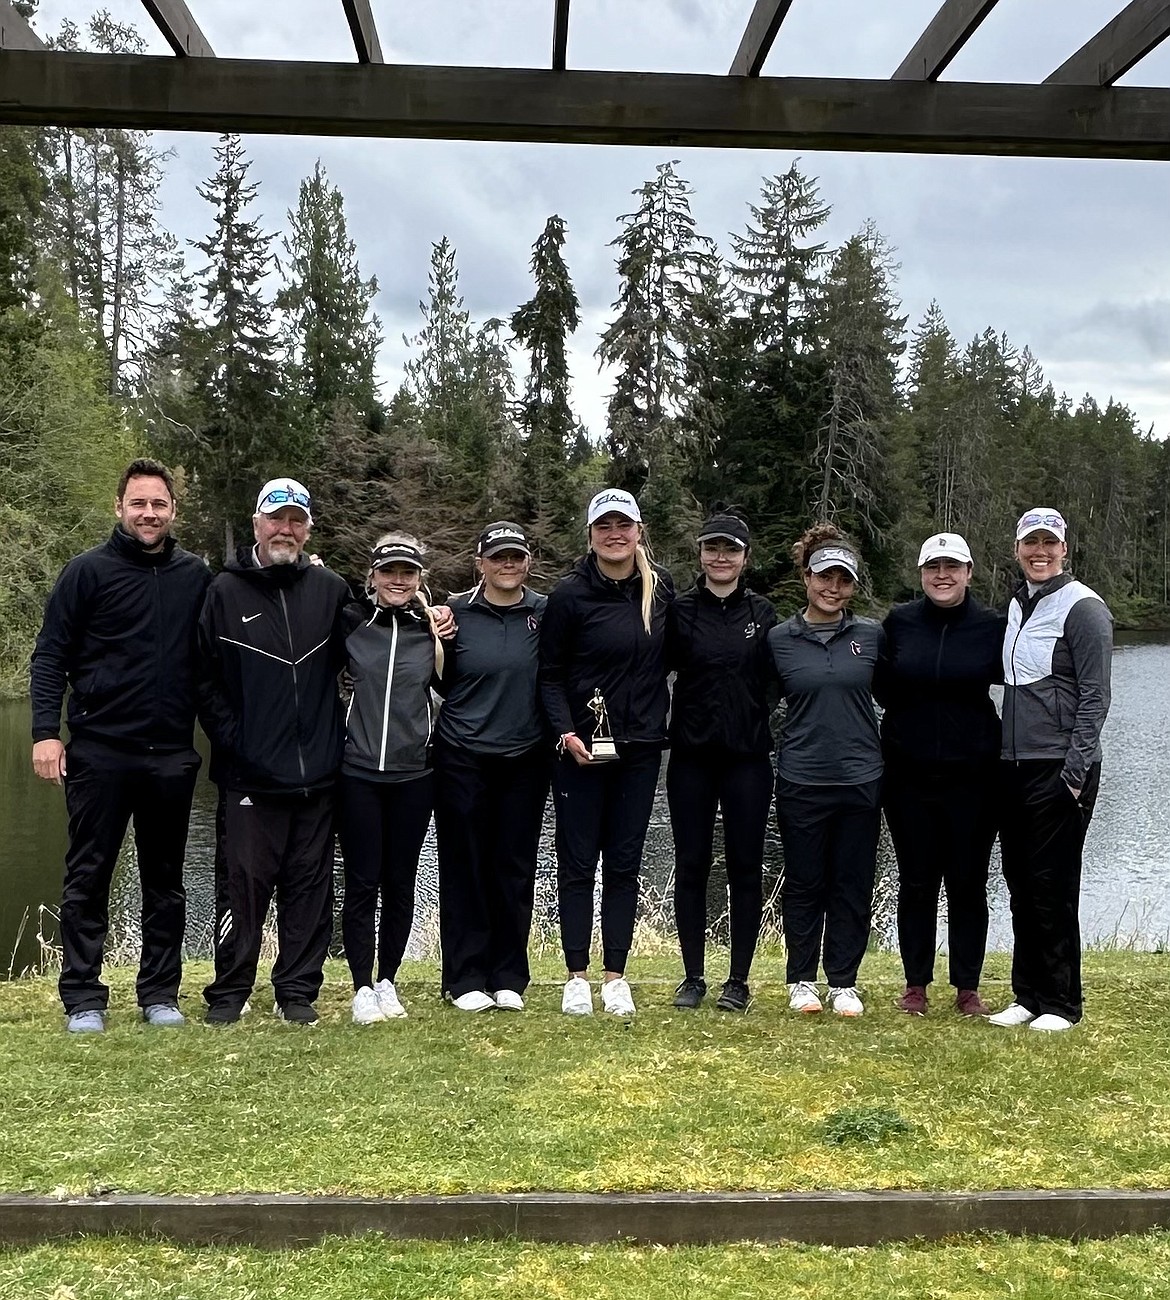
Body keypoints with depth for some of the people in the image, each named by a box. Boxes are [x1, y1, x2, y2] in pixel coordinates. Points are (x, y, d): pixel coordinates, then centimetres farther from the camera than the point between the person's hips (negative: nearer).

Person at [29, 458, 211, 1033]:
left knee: (165, 880, 10)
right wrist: (45, 731, -11)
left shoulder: (195, 575, 7)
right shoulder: (88, 571, -1)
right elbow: (50, 656, -2)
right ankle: (83, 999, 14)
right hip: (100, 752, -3)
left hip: (172, 756, 3)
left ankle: (160, 993, 21)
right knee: (88, 877, 4)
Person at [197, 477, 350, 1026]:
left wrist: (335, 731, 4)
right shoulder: (225, 592, 1)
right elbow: (206, 679, 1)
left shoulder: (330, 589, 7)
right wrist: (233, 740, -7)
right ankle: (228, 993, 14)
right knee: (244, 883, 0)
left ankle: (298, 992, 19)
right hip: (251, 775, -2)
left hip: (317, 772, 3)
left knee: (310, 884, 8)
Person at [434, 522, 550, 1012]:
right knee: (465, 867, 3)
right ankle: (466, 978, 13)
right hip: (463, 759, -1)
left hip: (526, 759, 2)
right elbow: (436, 683, 3)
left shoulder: (545, 613, 4)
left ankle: (509, 978, 18)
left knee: (515, 869, 7)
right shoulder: (454, 612, 0)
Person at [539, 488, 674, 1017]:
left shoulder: (661, 588, 5)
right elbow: (549, 675, -3)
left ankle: (616, 976, 15)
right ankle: (576, 978, 12)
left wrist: (660, 726, 6)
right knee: (578, 864, 3)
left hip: (639, 750, 3)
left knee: (624, 865, 7)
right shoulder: (570, 595, -6)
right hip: (581, 750, -3)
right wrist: (566, 733, -16)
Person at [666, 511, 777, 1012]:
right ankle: (693, 976, 15)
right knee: (691, 866, 5)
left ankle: (739, 980, 13)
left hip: (747, 757, 0)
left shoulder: (762, 613, 6)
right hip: (691, 755, 0)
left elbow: (779, 680, 9)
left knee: (745, 867, 4)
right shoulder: (680, 611, 3)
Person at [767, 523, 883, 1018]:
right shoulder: (780, 638, 1)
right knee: (804, 883, 8)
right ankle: (801, 980, 21)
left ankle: (844, 982, 19)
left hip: (861, 779, 1)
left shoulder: (871, 635, 4)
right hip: (801, 780, -1)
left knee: (853, 885, 7)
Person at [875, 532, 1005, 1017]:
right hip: (909, 776, 1)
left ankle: (968, 987, 19)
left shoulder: (991, 626, -2)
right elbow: (883, 690, 9)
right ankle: (915, 984, 20)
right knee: (916, 882, 9)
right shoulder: (899, 622, 2)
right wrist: (868, 663, -8)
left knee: (968, 883, 7)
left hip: (972, 776, -1)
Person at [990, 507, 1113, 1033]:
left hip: (1060, 769, -7)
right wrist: (1006, 755, 14)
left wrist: (1074, 771, -16)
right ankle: (1027, 994, 21)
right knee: (1020, 885, 11)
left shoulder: (1083, 607, -8)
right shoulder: (1016, 605, 14)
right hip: (1015, 767, 7)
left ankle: (1061, 1003, 9)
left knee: (1053, 887, -2)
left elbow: (1094, 696, -12)